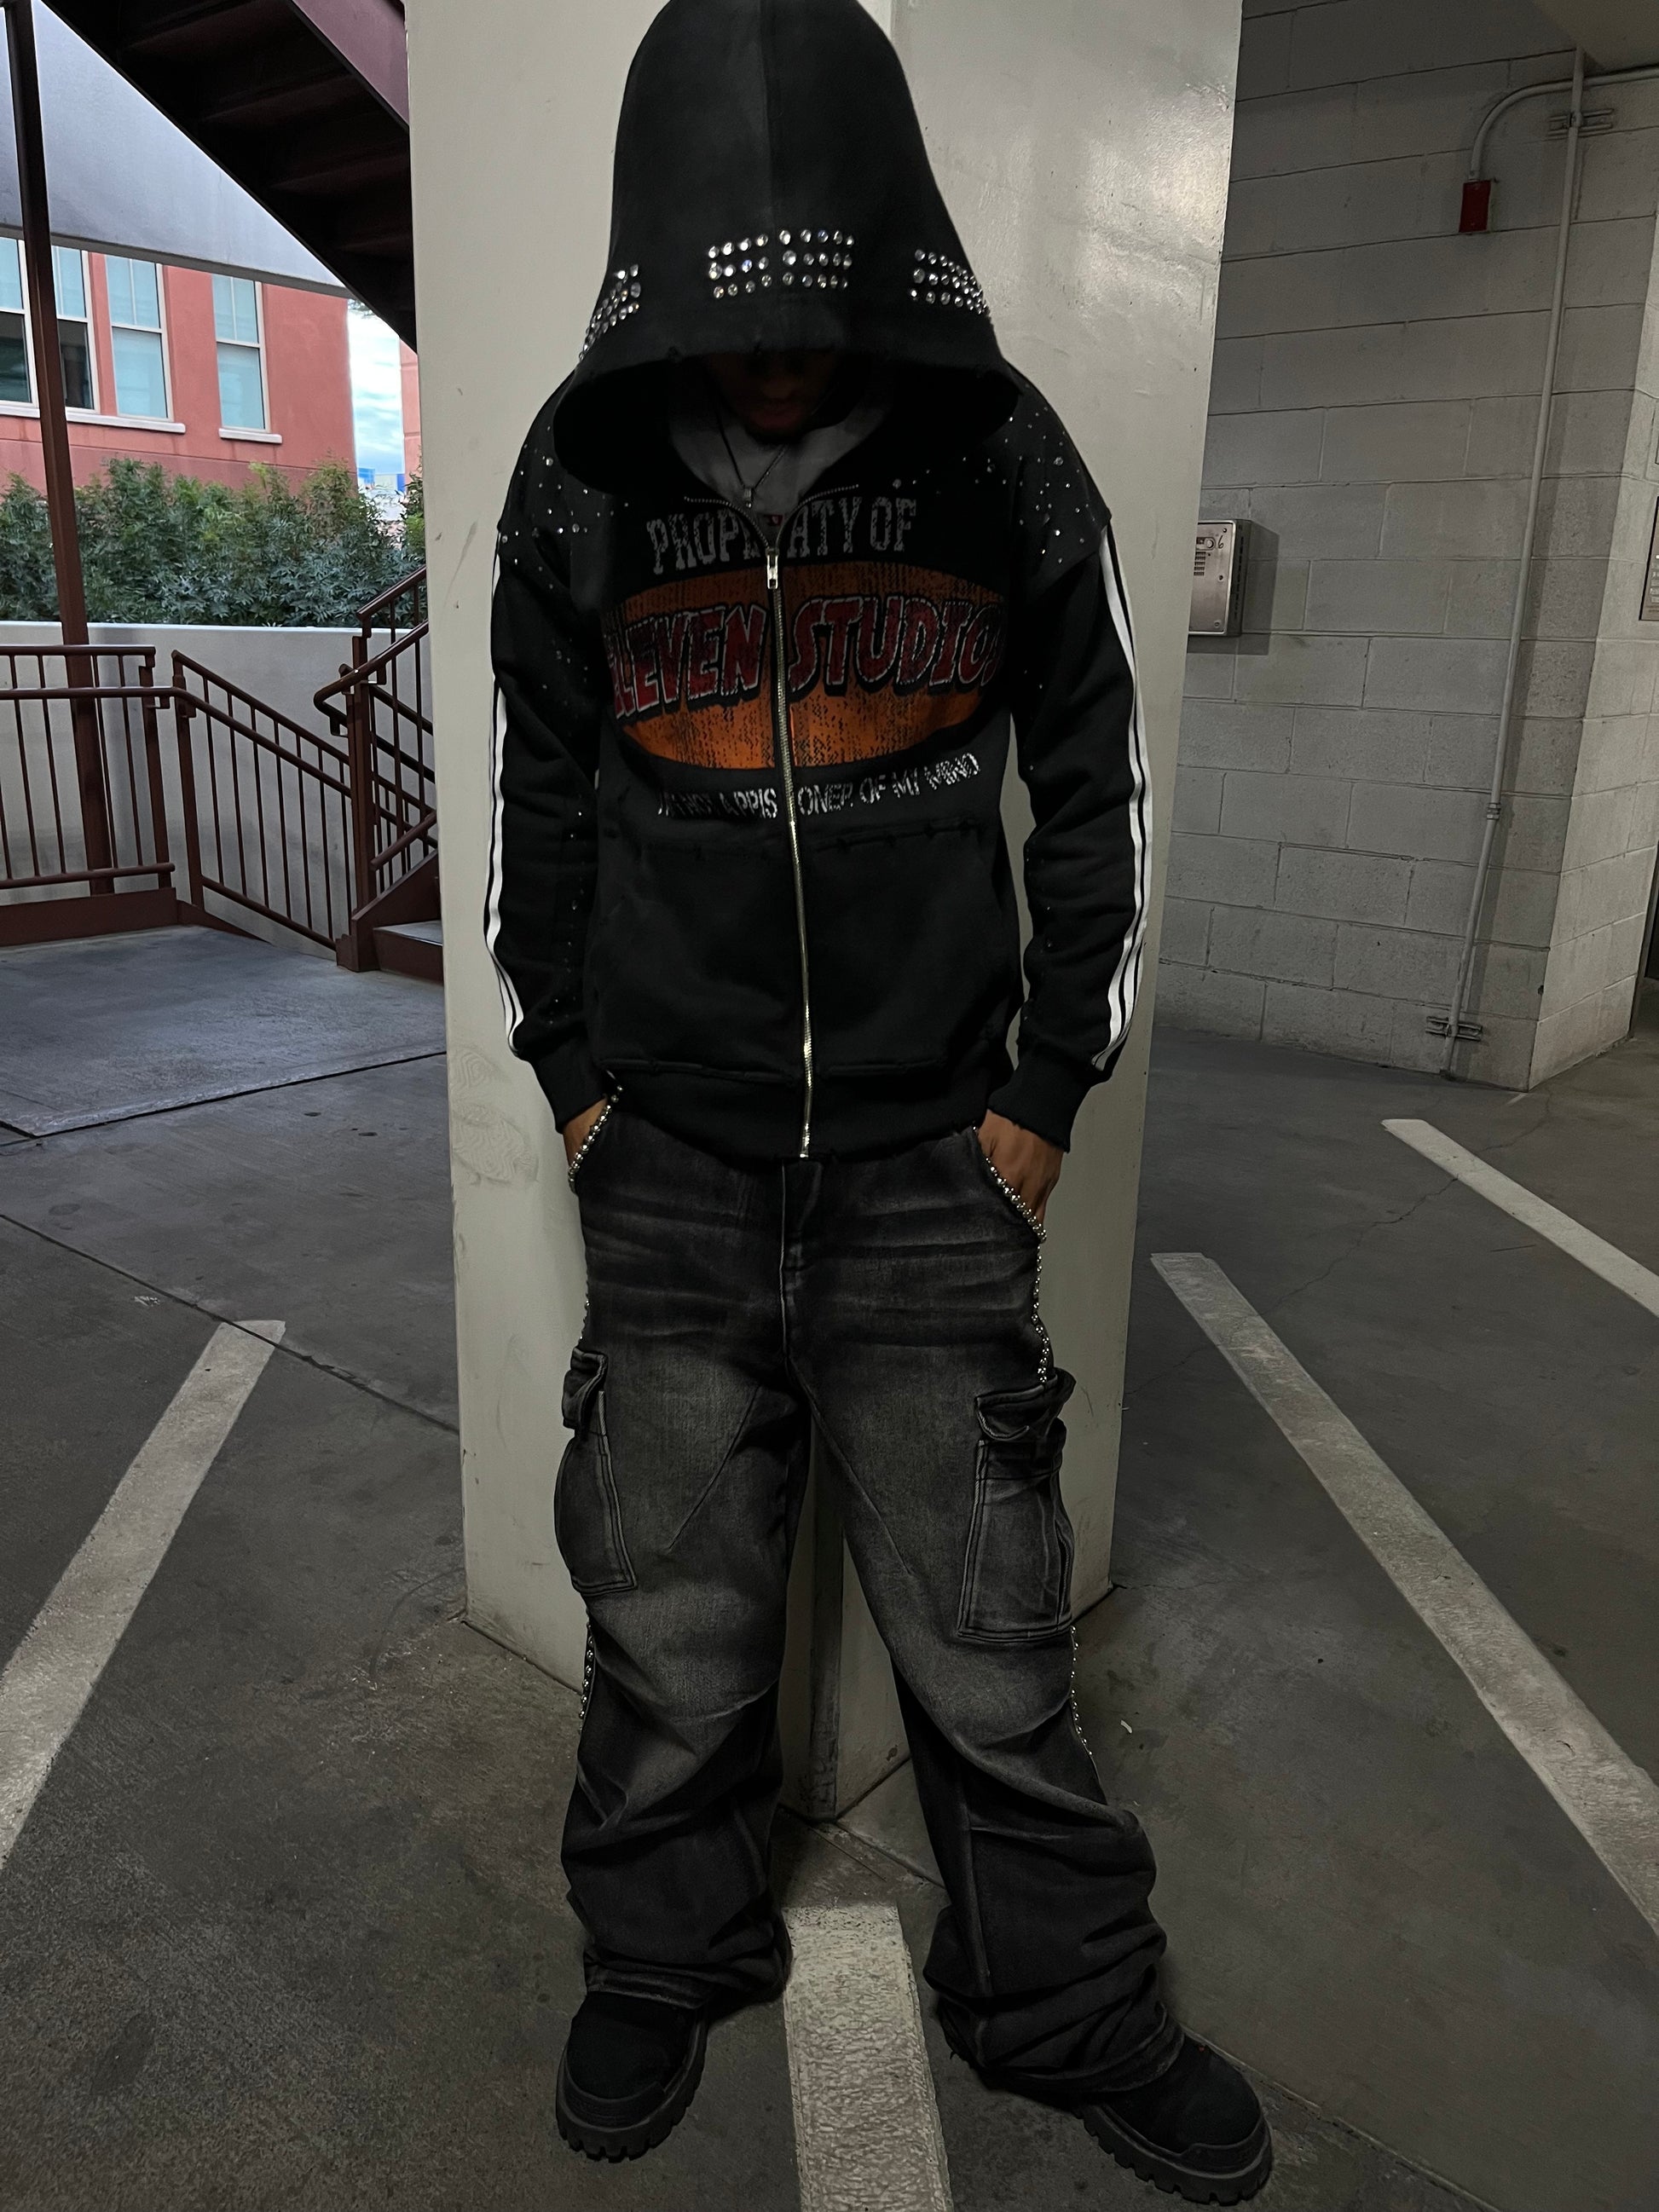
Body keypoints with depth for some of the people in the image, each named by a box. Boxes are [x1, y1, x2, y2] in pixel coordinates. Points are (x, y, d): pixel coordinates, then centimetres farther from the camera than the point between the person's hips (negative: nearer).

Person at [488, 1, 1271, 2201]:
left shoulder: (1007, 462, -4)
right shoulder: (578, 482, -1)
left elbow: (1097, 793, 3)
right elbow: (541, 803, 9)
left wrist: (1049, 1096, 0)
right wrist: (576, 1081, 7)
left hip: (935, 1168, -1)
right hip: (670, 1173, 1)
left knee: (989, 1631, 7)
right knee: (669, 1619, 10)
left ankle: (1066, 2003, 32)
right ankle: (669, 1959, 37)